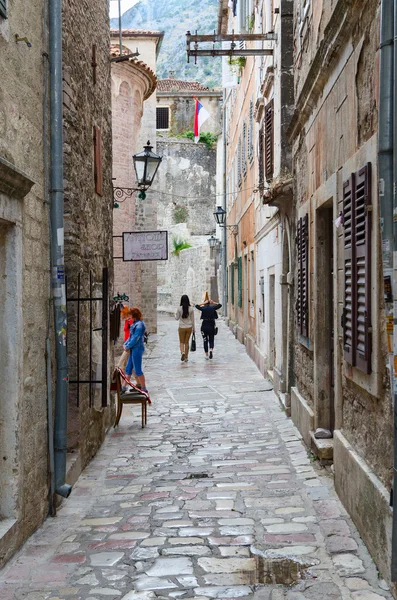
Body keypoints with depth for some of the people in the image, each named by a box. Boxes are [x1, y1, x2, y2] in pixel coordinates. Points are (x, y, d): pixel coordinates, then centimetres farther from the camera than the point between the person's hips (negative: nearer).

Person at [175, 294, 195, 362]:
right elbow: (192, 319, 2)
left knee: (182, 342, 10)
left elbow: (177, 318, -2)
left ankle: (182, 352, -17)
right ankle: (186, 357, 14)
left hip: (181, 327, -2)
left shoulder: (179, 308, -9)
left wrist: (176, 314, 19)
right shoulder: (191, 309, -4)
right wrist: (193, 328, 12)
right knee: (186, 342, 12)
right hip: (189, 327, 2)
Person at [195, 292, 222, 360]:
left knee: (205, 341, 8)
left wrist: (203, 303, 4)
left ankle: (206, 355, 8)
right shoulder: (212, 308, -1)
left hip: (204, 326, -1)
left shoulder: (203, 308, -5)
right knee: (211, 340, 10)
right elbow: (220, 305, 13)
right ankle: (211, 349, -18)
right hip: (211, 326, 1)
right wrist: (213, 302, 6)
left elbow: (196, 306, 10)